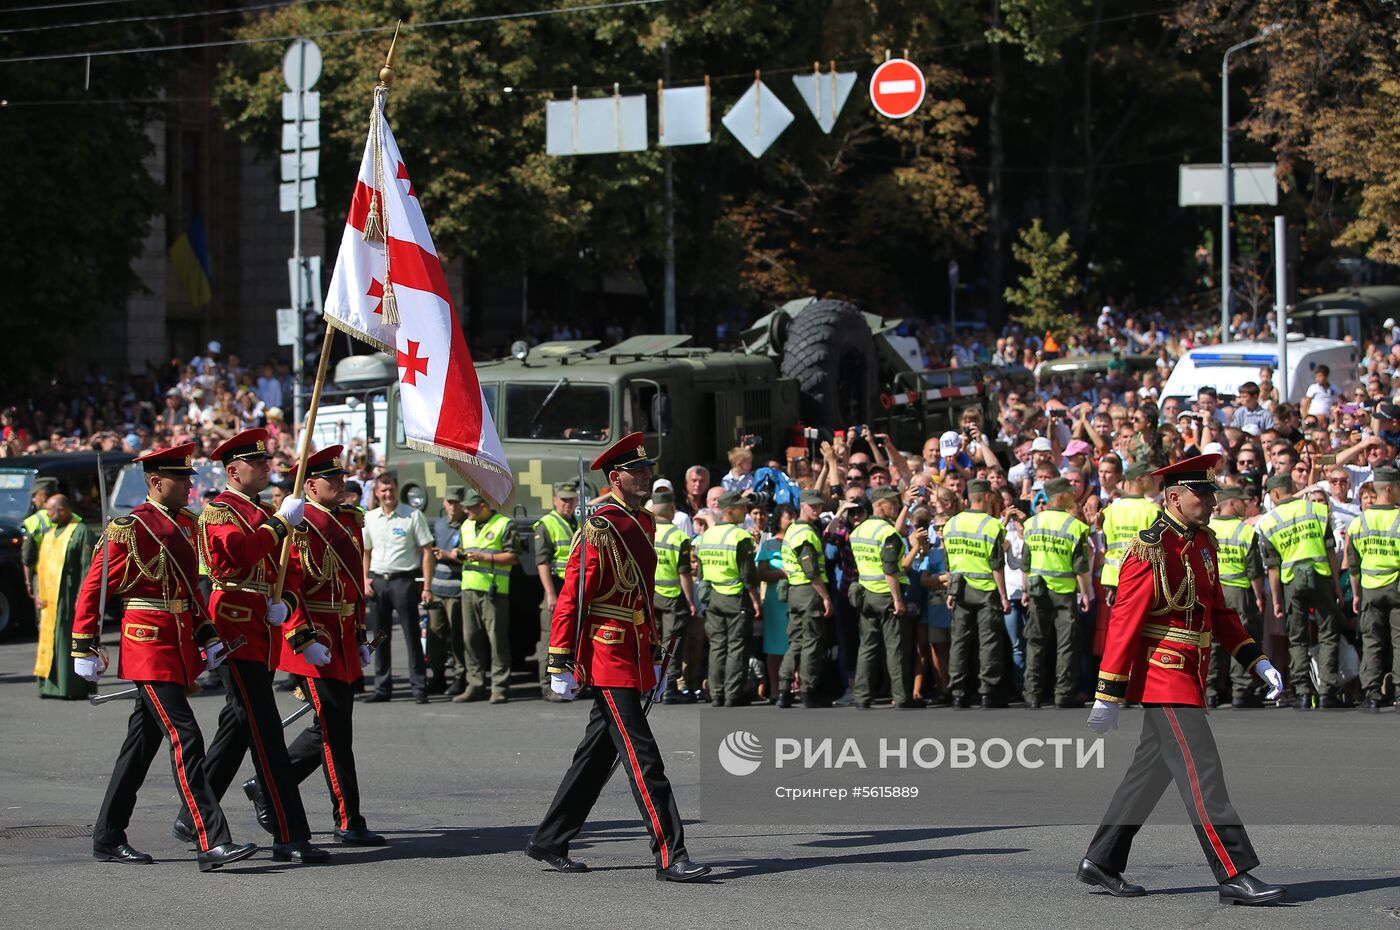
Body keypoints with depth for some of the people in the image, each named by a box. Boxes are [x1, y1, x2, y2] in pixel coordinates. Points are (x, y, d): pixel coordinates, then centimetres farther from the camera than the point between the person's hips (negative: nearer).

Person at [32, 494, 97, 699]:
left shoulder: (80, 532, -6)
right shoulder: (48, 534, 18)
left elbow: (87, 567, -11)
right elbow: (40, 565, 21)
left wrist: (81, 598, -17)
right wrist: (37, 593, 7)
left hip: (69, 598, -8)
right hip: (48, 601, 8)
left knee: (71, 642, -7)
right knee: (49, 641, 7)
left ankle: (75, 688, -5)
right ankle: (51, 685, 11)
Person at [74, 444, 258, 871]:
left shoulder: (185, 523, 12)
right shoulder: (131, 529, -12)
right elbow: (93, 588, -9)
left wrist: (207, 636, 16)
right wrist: (84, 648, -9)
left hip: (179, 647, 9)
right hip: (150, 647, -9)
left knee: (141, 745, 13)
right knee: (185, 739, -14)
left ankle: (108, 839, 22)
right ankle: (212, 843, -19)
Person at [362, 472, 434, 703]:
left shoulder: (413, 516, -2)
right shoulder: (369, 518, 11)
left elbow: (427, 551, -3)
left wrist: (426, 587, -9)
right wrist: (365, 580, 5)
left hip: (404, 580, -4)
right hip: (377, 581, 4)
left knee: (412, 635, -3)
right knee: (380, 637, 7)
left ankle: (419, 687, 0)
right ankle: (382, 687, 14)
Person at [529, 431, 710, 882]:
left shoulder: (642, 523, 15)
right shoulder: (600, 528, -14)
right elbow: (571, 598, -15)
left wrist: (655, 655, 23)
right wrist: (561, 665, -17)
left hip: (633, 656, 9)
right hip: (608, 658, -9)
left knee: (597, 755, 14)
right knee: (641, 756, -11)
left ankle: (549, 843, 23)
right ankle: (669, 856, -12)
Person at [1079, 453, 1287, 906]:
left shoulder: (1202, 543, 11)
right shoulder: (1150, 551, -16)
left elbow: (1219, 612, 19)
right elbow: (1123, 624, -17)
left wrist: (1258, 662, 9)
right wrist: (1108, 696, -17)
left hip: (1189, 676, 10)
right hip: (1165, 677, -10)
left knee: (1150, 772, 14)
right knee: (1201, 773, -11)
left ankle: (1101, 862, 22)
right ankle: (1234, 876, -13)